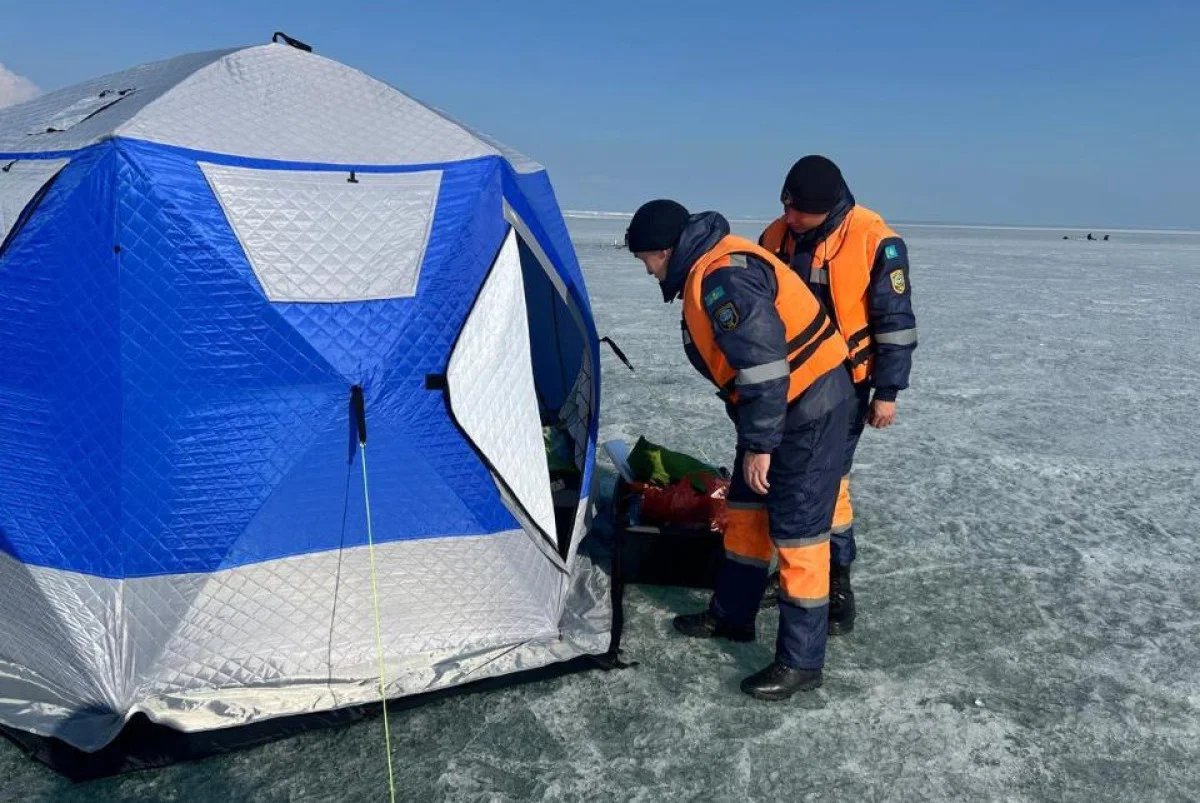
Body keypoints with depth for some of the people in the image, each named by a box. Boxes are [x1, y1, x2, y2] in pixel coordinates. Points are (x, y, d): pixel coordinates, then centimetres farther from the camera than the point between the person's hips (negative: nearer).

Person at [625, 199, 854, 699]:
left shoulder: (723, 278, -24)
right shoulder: (708, 268, 10)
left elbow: (764, 364, -29)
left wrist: (758, 444, -22)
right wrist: (755, 436, 24)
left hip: (809, 408, -11)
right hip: (780, 406, 11)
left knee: (796, 531, -4)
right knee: (747, 509, 19)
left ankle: (800, 662, 8)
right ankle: (731, 615, 35)